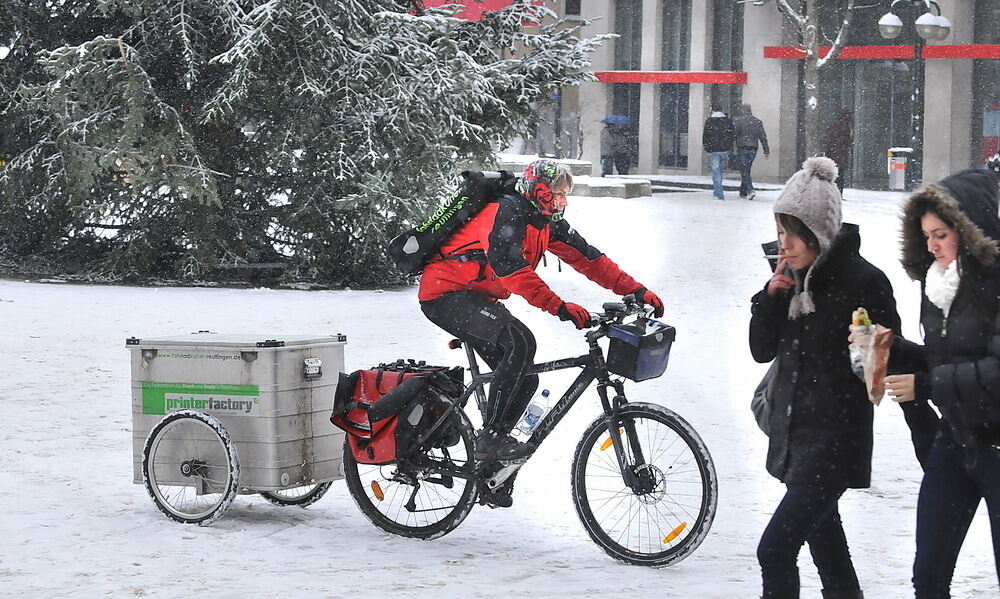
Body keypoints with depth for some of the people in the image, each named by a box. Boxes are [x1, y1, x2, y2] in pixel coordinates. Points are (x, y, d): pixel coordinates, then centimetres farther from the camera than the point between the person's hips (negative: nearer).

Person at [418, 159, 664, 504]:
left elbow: (588, 258, 5)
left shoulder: (548, 223, 6)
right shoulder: (507, 214, -21)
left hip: (476, 297, 10)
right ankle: (491, 437, -24)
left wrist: (637, 291, -5)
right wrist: (560, 307, -39)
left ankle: (489, 466, 11)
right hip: (446, 293, -10)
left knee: (524, 379, 2)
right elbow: (511, 269, -33)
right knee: (519, 343, -29)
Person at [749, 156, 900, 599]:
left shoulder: (862, 280, -14)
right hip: (792, 436, 8)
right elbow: (762, 350, 7)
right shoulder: (792, 276, 7)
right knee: (824, 544, 19)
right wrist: (771, 295, -6)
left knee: (775, 551, -15)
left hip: (835, 439, -8)